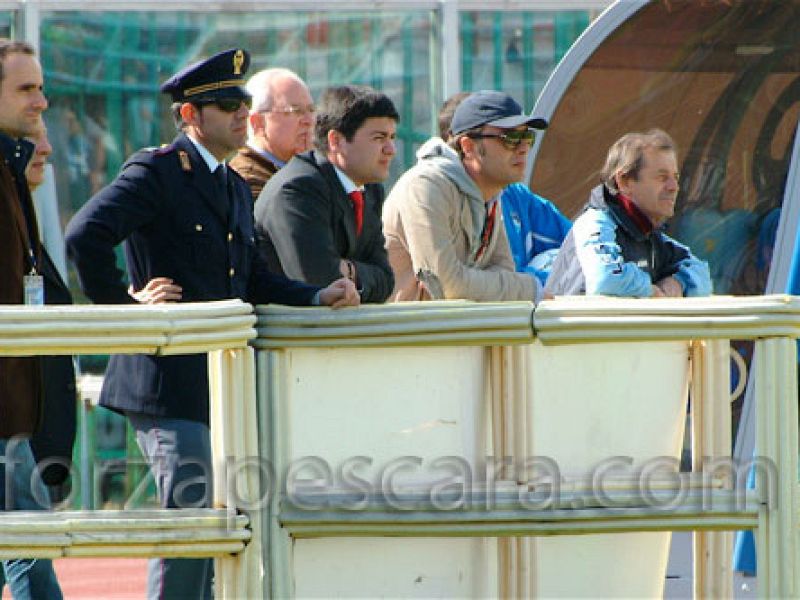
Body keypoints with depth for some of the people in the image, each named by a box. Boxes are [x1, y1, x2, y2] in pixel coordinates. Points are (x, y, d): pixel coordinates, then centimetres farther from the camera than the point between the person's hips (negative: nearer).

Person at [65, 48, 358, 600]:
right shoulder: (157, 171, -9)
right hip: (172, 384, -9)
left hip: (222, 386, 9)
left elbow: (252, 280, 20)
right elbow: (85, 236, -21)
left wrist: (319, 297, 6)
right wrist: (125, 302, -14)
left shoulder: (236, 187, 19)